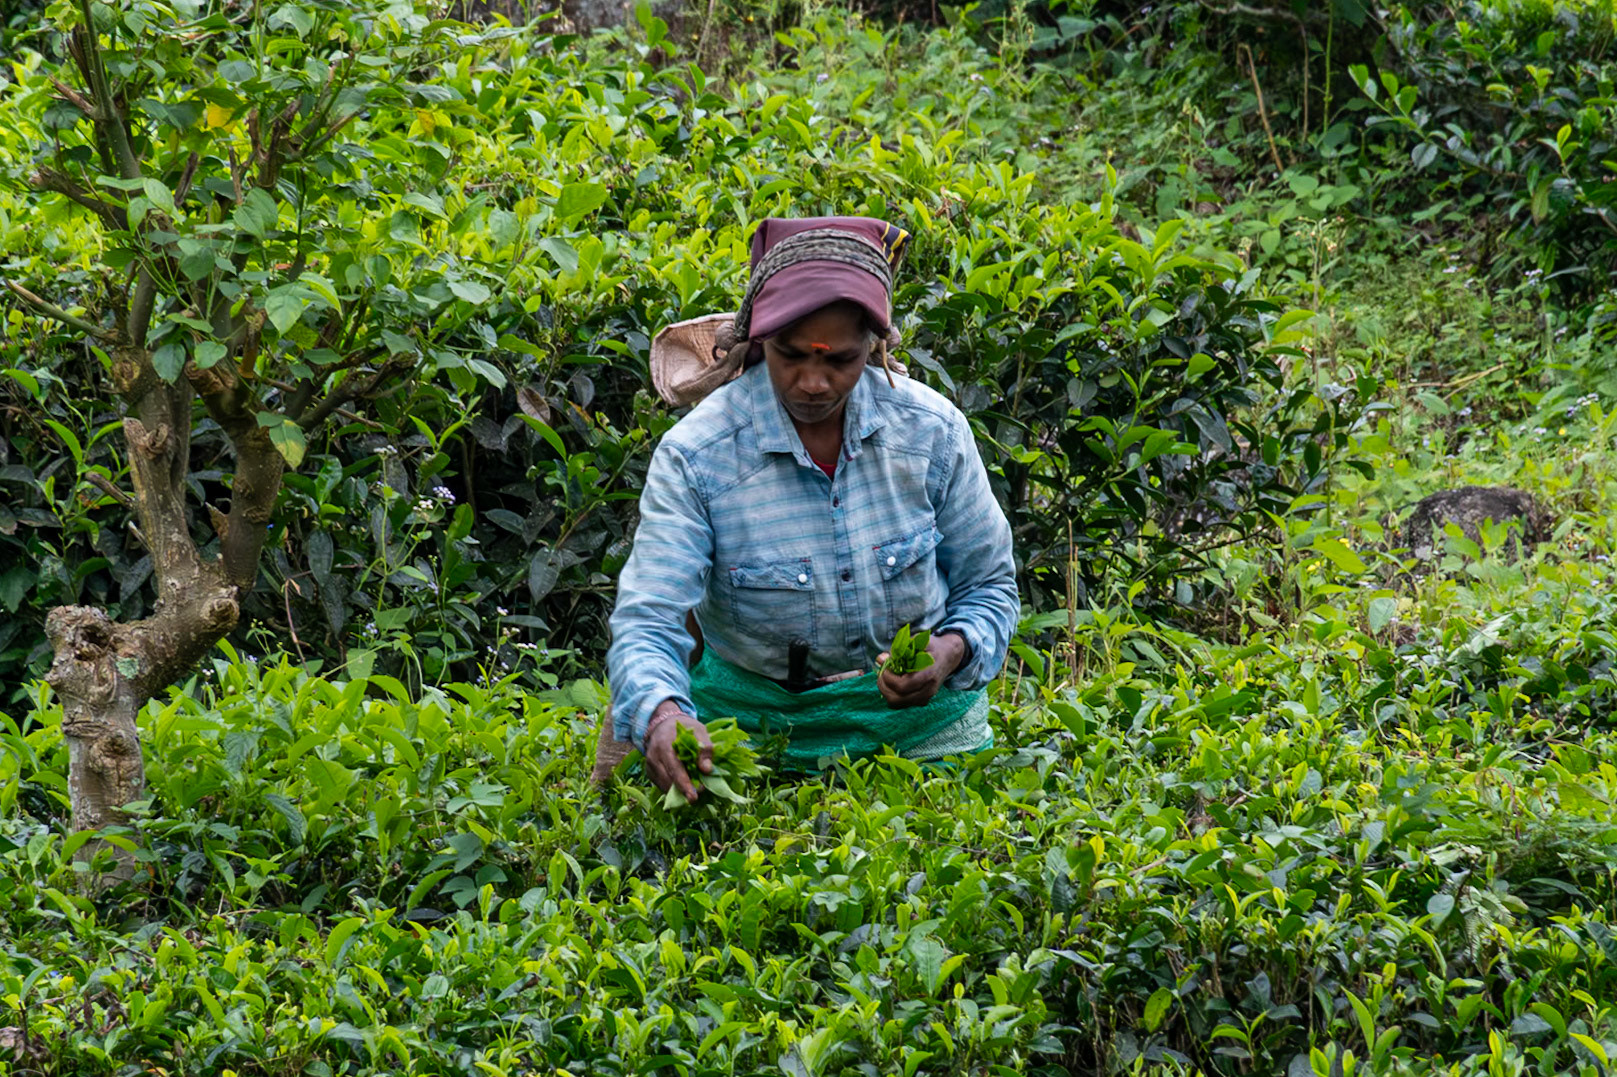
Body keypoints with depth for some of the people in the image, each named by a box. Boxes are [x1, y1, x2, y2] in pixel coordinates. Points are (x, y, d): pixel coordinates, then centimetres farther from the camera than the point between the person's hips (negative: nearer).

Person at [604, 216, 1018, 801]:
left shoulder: (932, 429, -8)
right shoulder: (694, 456, -16)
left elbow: (989, 587, 5)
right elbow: (648, 623, -21)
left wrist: (951, 651, -19)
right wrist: (660, 714, -44)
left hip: (920, 718, 2)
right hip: (756, 721, -1)